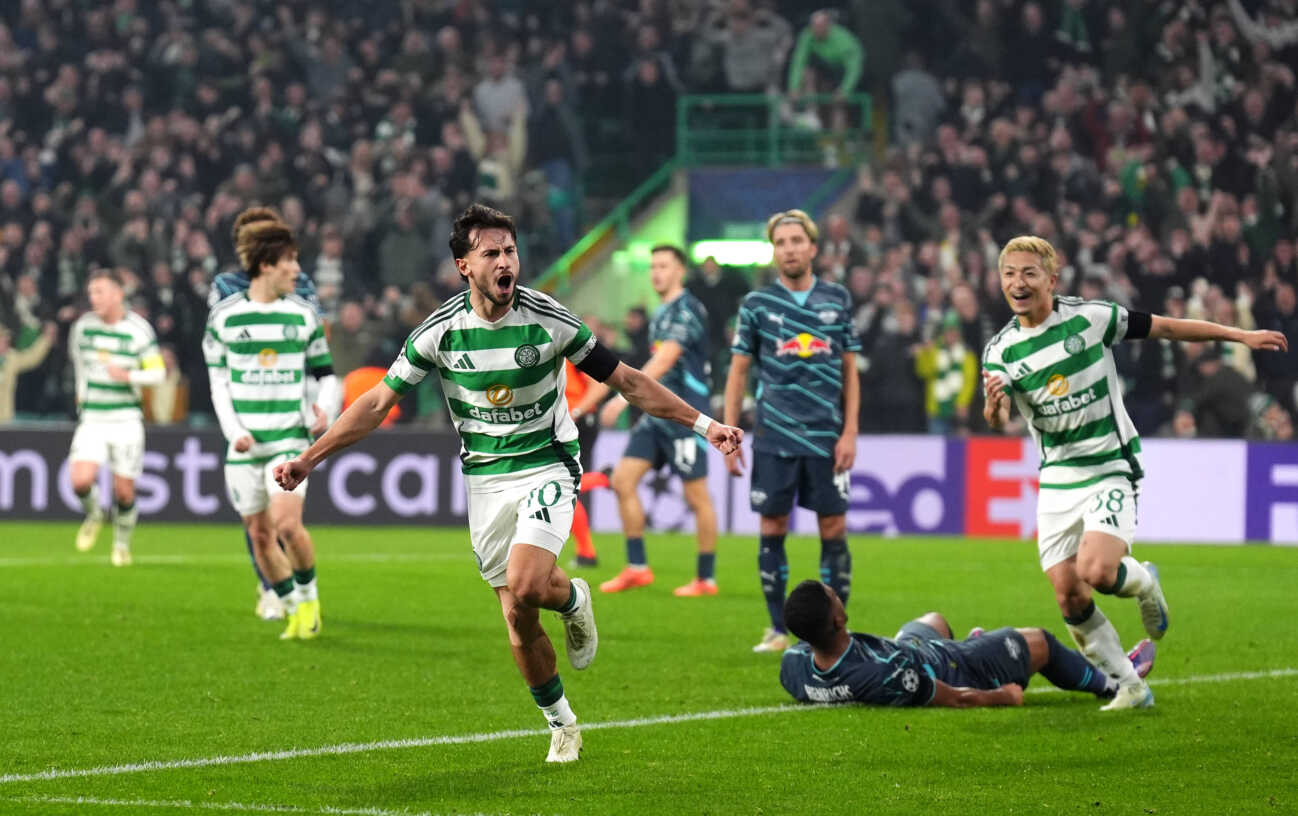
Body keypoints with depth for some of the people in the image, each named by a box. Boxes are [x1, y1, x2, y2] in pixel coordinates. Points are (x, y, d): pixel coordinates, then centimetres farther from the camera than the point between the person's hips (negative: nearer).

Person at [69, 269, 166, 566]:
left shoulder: (138, 330, -7)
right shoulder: (83, 327, 3)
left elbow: (157, 373, -6)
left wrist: (128, 376, -22)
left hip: (127, 421, -2)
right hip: (91, 420, 2)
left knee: (124, 492, 1)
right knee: (81, 481, -18)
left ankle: (122, 542, 27)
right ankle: (93, 516, 15)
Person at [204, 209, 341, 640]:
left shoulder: (303, 314, 3)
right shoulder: (224, 316, 1)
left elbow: (324, 372, 11)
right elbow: (218, 380, 6)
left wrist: (326, 409, -8)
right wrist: (233, 430, -6)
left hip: (290, 438, -1)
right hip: (245, 442, 1)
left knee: (286, 523, -18)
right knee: (259, 534, 4)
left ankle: (309, 594, 6)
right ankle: (294, 609, 21)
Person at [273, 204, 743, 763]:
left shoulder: (549, 320, -12)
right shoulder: (440, 330, -7)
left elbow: (626, 380, -2)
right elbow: (378, 402, 1)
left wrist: (702, 423, -4)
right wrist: (308, 459, -3)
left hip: (547, 469, -2)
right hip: (485, 480, 3)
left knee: (524, 587, -27)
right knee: (520, 626, 2)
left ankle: (572, 598, 9)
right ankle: (561, 725, 23)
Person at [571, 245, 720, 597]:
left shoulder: (687, 309, -13)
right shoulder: (661, 314, 15)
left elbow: (663, 362, -23)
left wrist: (623, 398, -30)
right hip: (657, 413, 9)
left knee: (697, 496, -2)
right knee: (623, 480, 1)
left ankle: (706, 578, 6)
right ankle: (637, 568, 6)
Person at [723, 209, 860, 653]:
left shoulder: (838, 299, 6)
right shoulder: (757, 303, 3)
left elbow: (850, 370, 9)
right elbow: (738, 371, 6)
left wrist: (849, 432, 1)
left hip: (826, 437, 0)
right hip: (774, 437, 0)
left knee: (834, 530, 0)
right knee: (772, 529, 1)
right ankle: (778, 629, 11)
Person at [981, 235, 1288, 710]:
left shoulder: (1090, 317, -9)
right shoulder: (1000, 352, -3)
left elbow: (1164, 328, 1)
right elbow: (997, 423, -14)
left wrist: (1240, 335, 3)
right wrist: (994, 407, -39)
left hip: (1110, 470, -4)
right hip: (1056, 481, 4)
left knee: (1096, 572, -25)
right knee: (1068, 598, -3)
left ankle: (1142, 582, 10)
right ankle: (1129, 687, 14)